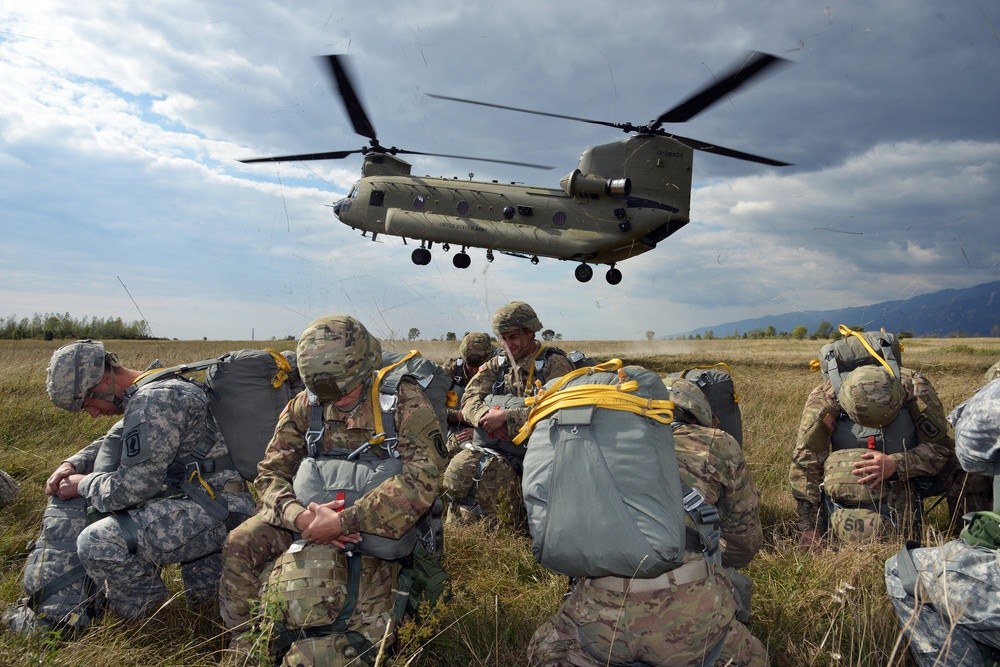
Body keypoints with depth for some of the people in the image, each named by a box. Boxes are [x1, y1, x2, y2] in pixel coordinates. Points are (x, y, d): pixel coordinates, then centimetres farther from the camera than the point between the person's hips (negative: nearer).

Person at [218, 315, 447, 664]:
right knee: (241, 544, -15)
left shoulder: (404, 401, -17)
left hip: (376, 522, -4)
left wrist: (343, 521, -34)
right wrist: (301, 516, -26)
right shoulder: (305, 406, -2)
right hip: (314, 510, 4)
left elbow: (423, 477, -30)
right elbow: (270, 473, -2)